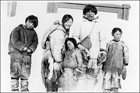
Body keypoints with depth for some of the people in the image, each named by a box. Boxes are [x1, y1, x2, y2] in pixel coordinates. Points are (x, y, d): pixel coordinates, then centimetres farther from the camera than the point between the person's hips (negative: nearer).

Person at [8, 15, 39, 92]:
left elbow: (35, 42, 7)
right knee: (15, 72, -9)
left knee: (25, 74, 2)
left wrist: (31, 49, -12)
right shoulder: (17, 29, 4)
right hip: (16, 53, -4)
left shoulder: (33, 32, 18)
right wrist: (23, 47, -16)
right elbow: (15, 41, -7)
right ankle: (14, 89, -8)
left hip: (27, 55, 4)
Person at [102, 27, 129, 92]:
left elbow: (126, 56, 8)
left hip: (118, 66, -1)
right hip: (108, 65, 1)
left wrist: (125, 65, 0)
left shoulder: (123, 45, 8)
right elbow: (105, 54, 13)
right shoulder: (109, 44, 10)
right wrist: (103, 65, 11)